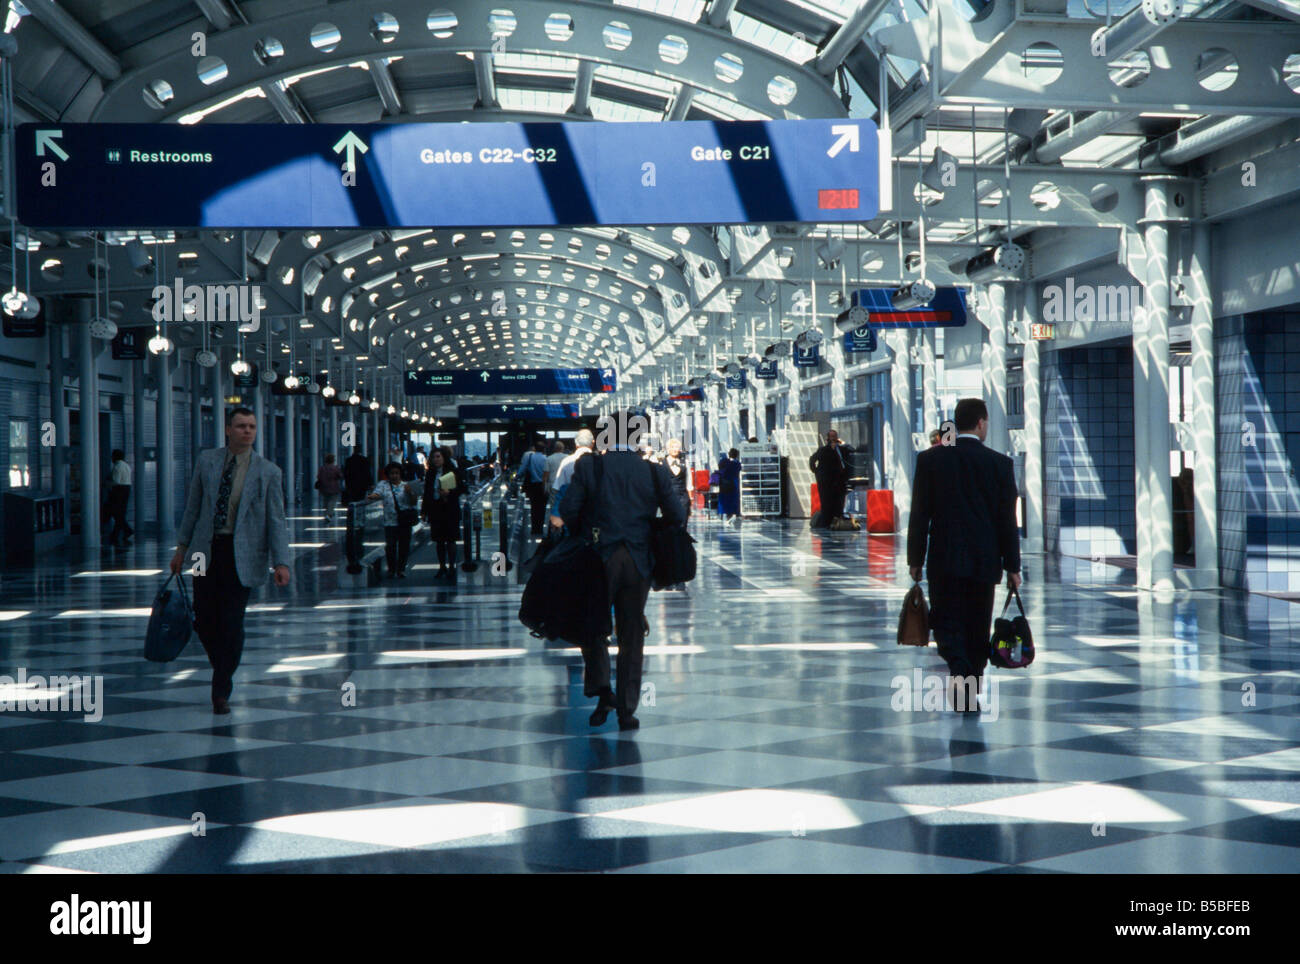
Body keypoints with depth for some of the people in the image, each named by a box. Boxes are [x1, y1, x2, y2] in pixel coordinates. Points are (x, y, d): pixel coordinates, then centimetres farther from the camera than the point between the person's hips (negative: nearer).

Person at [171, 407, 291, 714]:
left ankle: (222, 691, 7)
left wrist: (281, 562, -13)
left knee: (232, 622, -5)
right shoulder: (207, 461, 6)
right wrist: (182, 546, 12)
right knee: (203, 619, 3)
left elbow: (276, 520, -3)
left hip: (242, 554, -3)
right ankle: (223, 671, 28)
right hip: (207, 550, 3)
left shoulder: (268, 472, -2)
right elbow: (193, 506, 12)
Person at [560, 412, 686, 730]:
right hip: (639, 562, 2)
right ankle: (627, 709, 12)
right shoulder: (655, 472, -1)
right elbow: (677, 517, 0)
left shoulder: (589, 467, -5)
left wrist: (581, 535, 10)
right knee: (631, 636, 9)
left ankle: (602, 689, 1)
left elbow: (568, 509, -9)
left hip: (600, 560, -1)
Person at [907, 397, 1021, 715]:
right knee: (977, 628, 10)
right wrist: (1012, 566, 5)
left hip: (944, 559, 0)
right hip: (984, 560, 0)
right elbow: (1007, 519, -2)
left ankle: (958, 670, -22)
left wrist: (915, 559, 6)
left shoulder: (930, 459, -2)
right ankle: (972, 695, 16)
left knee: (946, 621, 6)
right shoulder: (1000, 463, -3)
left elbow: (919, 514, -1)